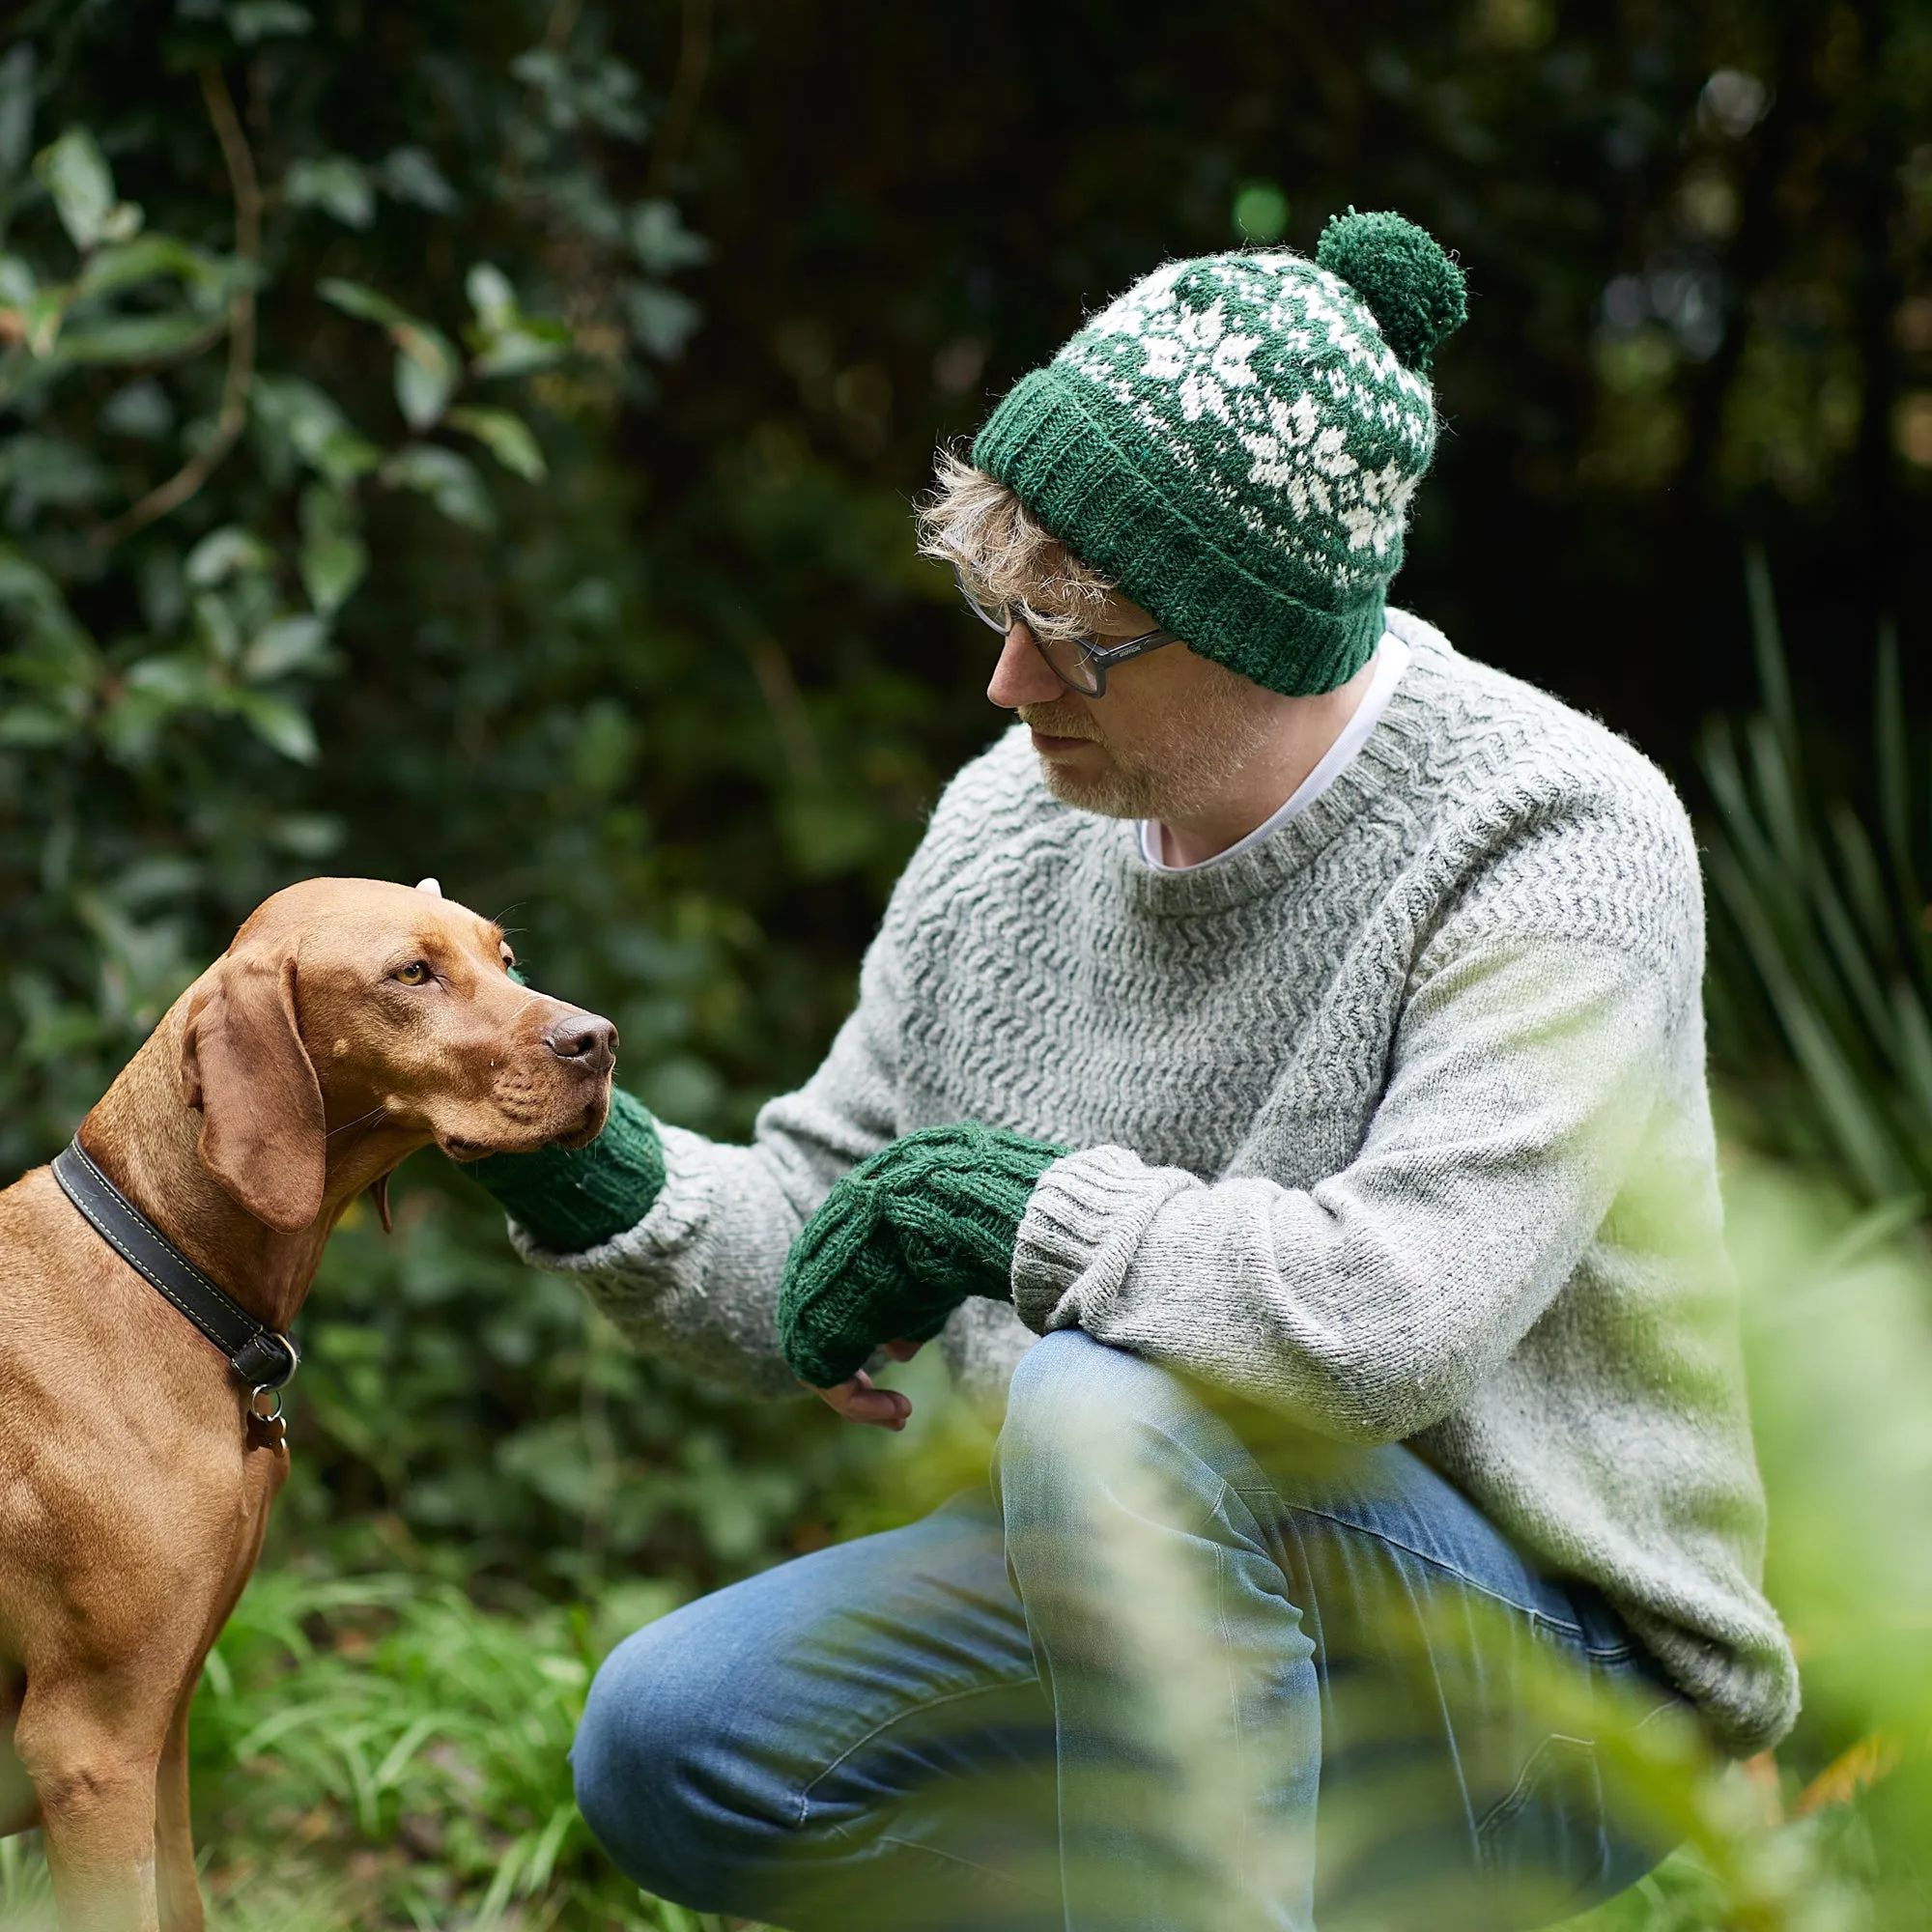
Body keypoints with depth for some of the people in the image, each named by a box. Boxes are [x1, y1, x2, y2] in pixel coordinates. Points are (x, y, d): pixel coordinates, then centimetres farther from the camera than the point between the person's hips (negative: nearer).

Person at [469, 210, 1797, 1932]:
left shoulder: (1561, 846, -21)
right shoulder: (1011, 832, -1)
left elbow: (1391, 1316, -35)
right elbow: (814, 1268, 6)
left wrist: (1010, 1203, -24)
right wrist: (607, 1181, -13)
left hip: (1556, 1682, -7)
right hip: (1132, 1601, 7)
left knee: (1105, 1398, -33)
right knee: (665, 1753, -5)